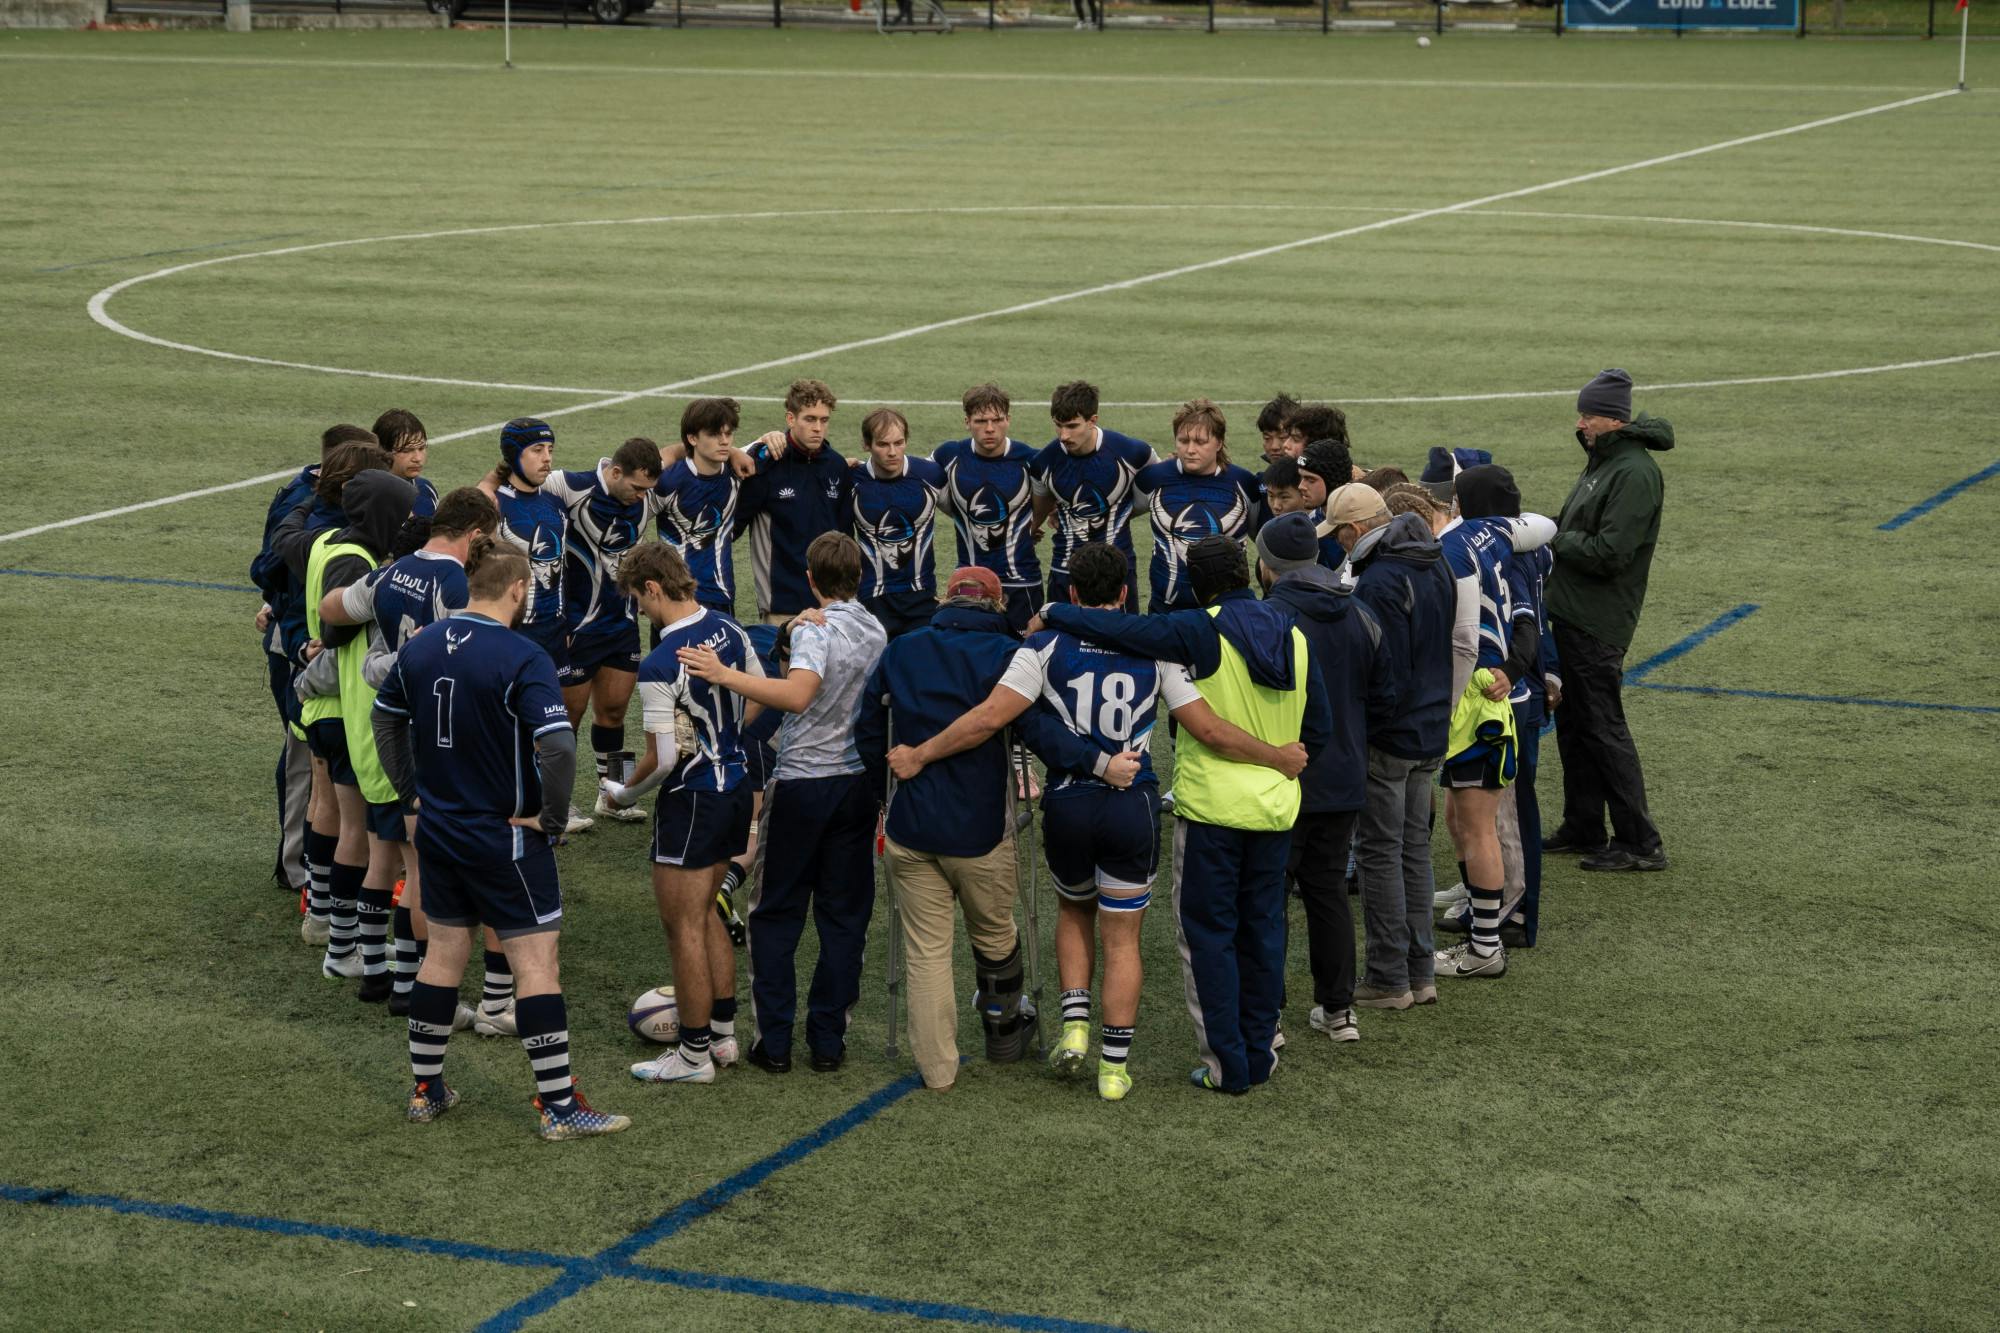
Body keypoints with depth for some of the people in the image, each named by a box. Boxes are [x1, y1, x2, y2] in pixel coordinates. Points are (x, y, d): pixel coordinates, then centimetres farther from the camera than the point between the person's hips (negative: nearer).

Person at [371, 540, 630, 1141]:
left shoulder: (420, 647, 2)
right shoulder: (521, 658, -20)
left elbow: (386, 719, 16)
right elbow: (558, 747, -29)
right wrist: (551, 819, -15)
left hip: (438, 830, 7)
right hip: (506, 837, -7)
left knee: (443, 953, 18)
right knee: (536, 960, 1)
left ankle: (426, 1090, 26)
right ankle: (559, 1106, 4)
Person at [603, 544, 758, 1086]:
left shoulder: (659, 665, -23)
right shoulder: (730, 630, 0)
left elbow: (663, 759, -22)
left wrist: (625, 792, -4)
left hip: (691, 798, -8)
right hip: (736, 785, 8)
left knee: (684, 926, 3)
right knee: (704, 914, 21)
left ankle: (694, 1055, 10)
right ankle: (723, 1032, 27)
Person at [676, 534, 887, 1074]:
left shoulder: (815, 631, -14)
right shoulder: (876, 631, 7)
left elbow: (797, 695, -32)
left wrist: (724, 675, -37)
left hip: (802, 782, -5)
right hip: (858, 781, 5)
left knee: (776, 914, 6)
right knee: (844, 917, 10)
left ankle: (774, 1041, 5)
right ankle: (829, 1040, 10)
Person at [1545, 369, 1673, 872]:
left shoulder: (1635, 473, -18)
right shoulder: (1603, 461, 14)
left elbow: (1610, 552, -23)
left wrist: (1555, 538, -11)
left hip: (1598, 624, -10)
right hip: (1573, 615, 10)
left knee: (1603, 728, -6)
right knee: (1572, 723, 17)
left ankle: (1640, 843, 0)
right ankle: (1582, 828, 28)